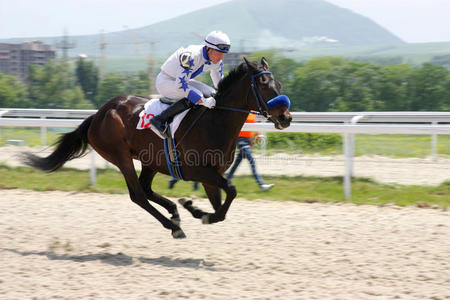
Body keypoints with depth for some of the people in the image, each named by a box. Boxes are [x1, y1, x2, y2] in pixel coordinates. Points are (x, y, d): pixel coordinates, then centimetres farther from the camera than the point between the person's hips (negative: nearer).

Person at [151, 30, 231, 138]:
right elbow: (180, 85, -38)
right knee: (194, 97, -30)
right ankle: (160, 119, -22)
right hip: (165, 82, -8)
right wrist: (203, 101, -39)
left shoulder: (216, 62, -8)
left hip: (181, 80, 9)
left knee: (212, 95, -3)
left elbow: (220, 85, 9)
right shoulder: (191, 56, -34)